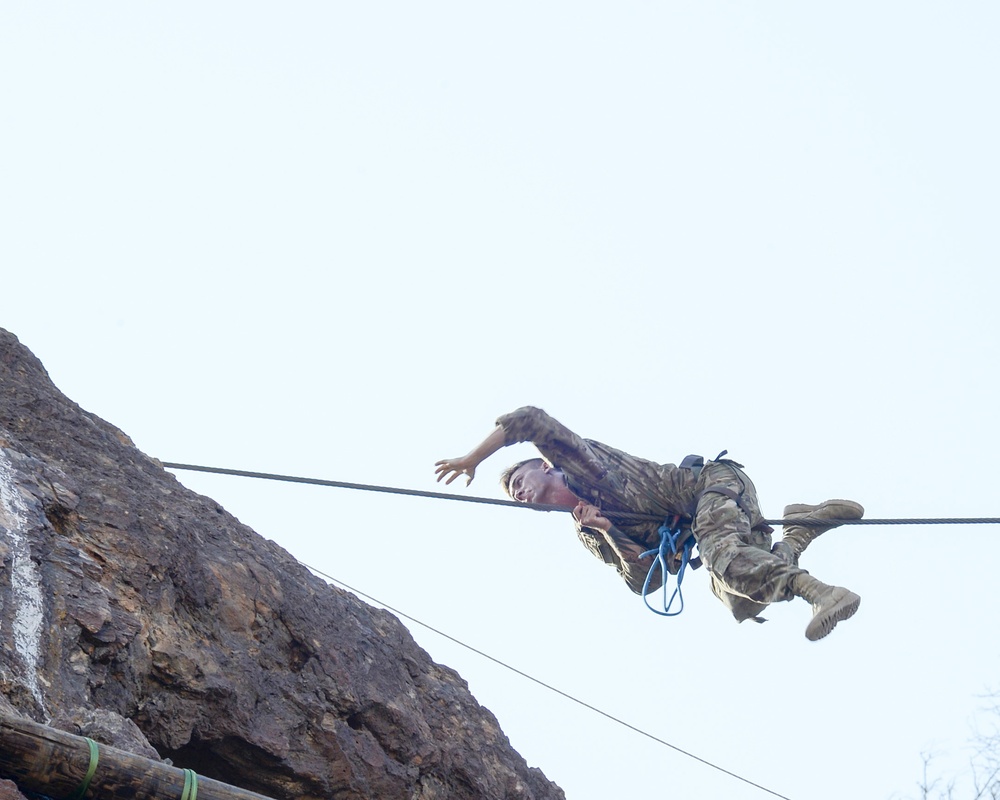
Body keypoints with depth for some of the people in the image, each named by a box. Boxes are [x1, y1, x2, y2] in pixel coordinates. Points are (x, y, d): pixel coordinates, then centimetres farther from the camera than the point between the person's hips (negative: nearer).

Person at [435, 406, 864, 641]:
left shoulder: (576, 459, 4)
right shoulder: (587, 535, 19)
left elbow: (529, 419, -12)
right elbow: (645, 579, 8)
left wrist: (471, 458, -5)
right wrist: (608, 532, -9)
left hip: (713, 481, -7)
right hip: (700, 524, 7)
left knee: (721, 555, -34)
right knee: (742, 605, -14)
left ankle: (818, 591, -42)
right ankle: (803, 526, -5)